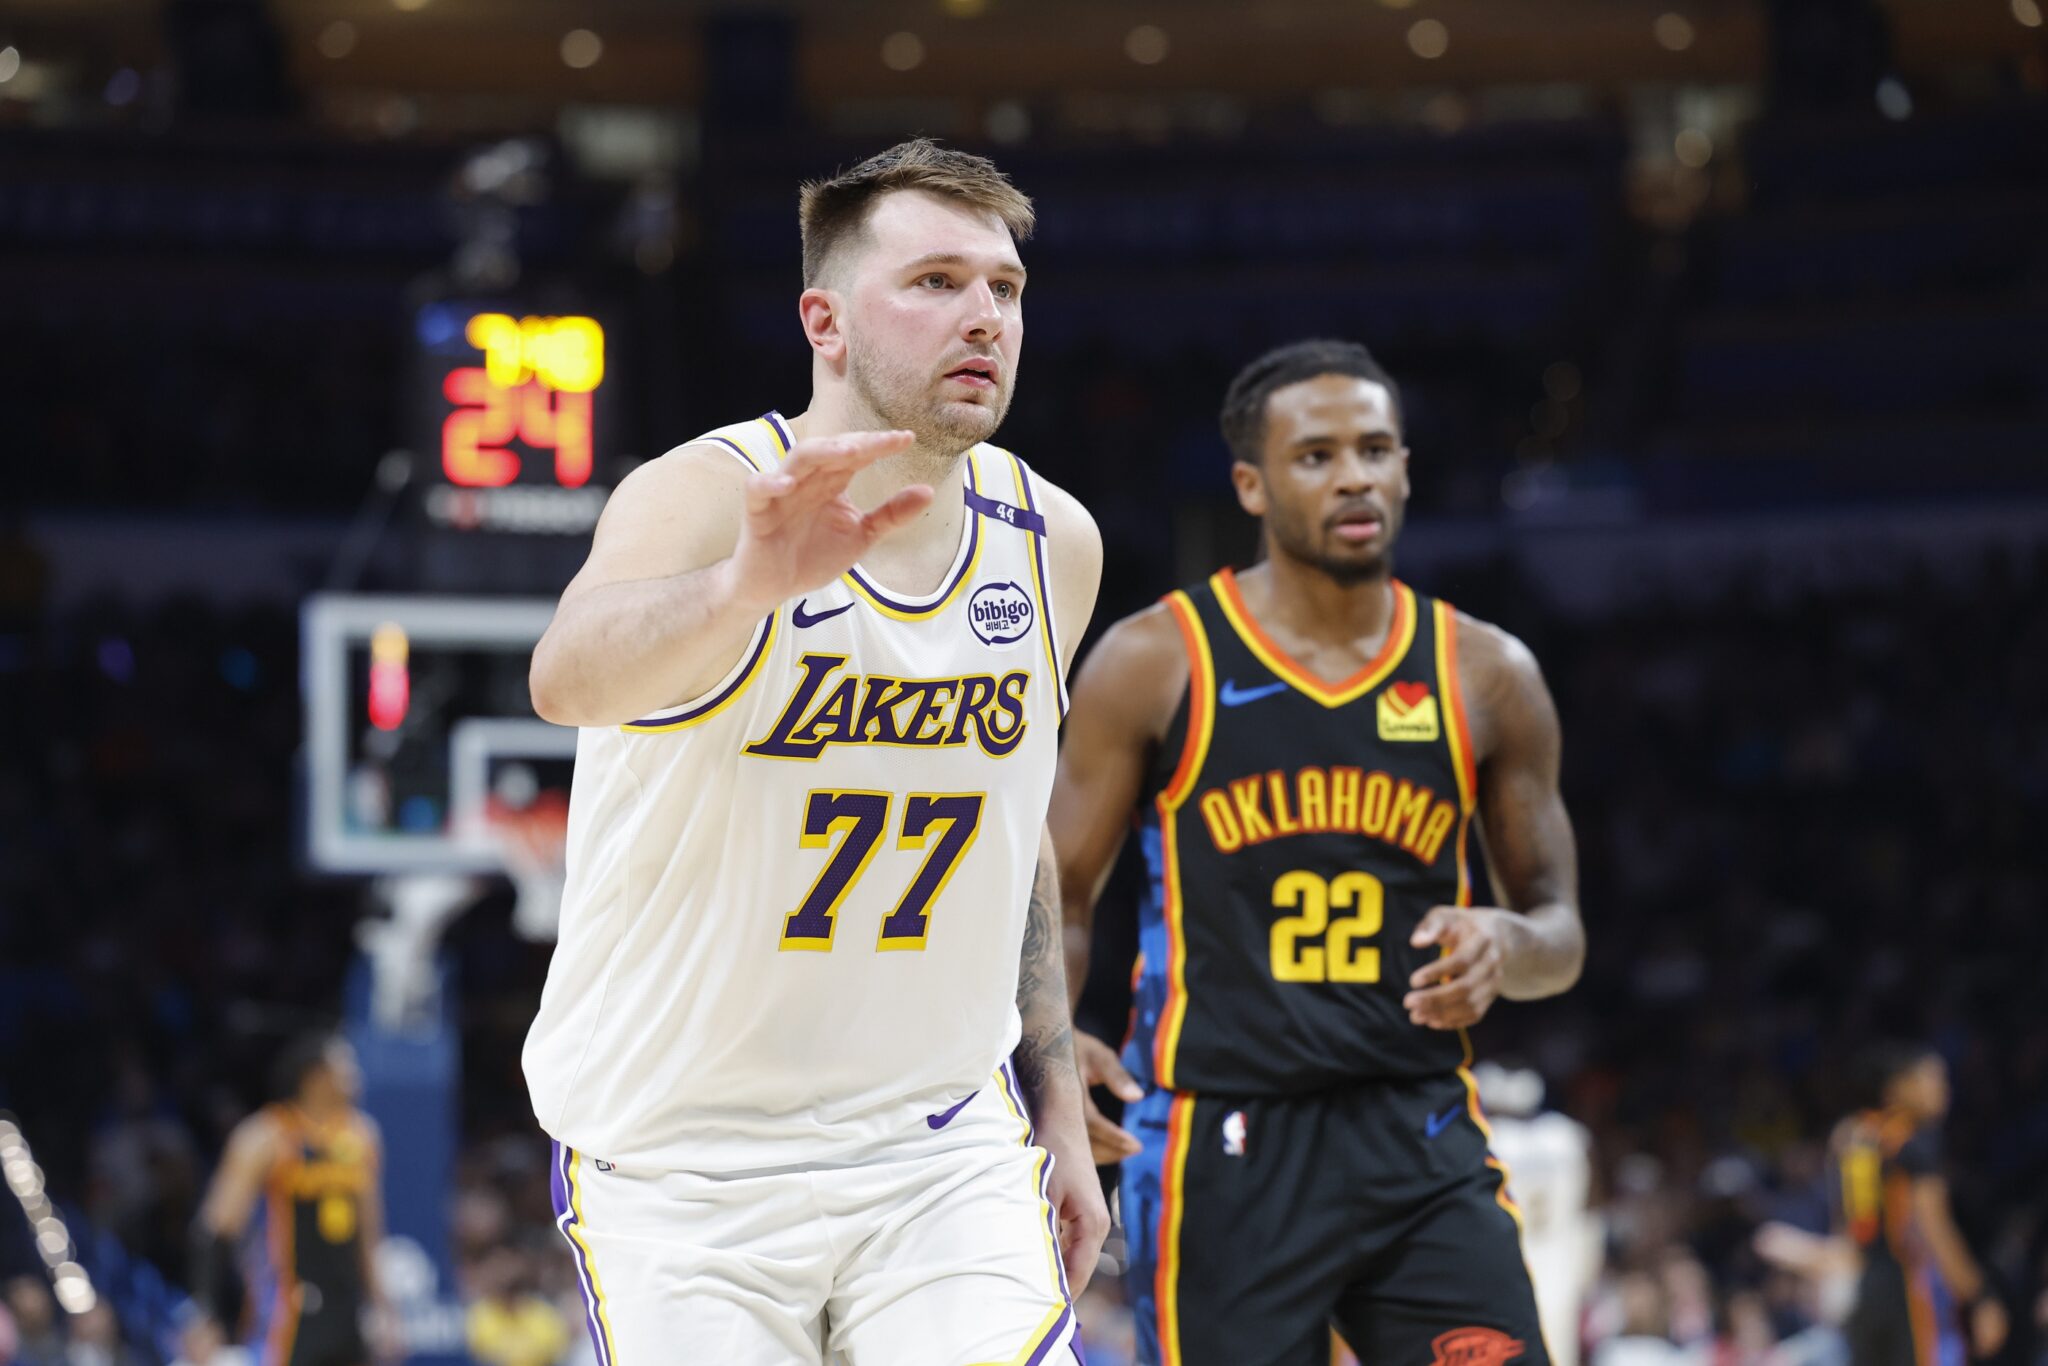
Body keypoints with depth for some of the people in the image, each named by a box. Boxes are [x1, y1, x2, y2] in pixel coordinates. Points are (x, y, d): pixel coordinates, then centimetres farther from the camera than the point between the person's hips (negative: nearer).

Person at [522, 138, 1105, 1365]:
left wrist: (1059, 1109, 16)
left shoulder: (1051, 543, 2)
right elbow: (570, 678, -40)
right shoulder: (705, 495, -17)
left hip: (944, 1149, 4)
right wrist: (746, 584, -59)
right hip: (677, 1162, -3)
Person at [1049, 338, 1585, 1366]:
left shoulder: (1485, 677, 7)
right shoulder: (1156, 663, 0)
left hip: (1420, 1136, 2)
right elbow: (1059, 896, 5)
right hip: (1218, 1141, -2)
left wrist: (1509, 944, -10)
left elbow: (1558, 927, 15)